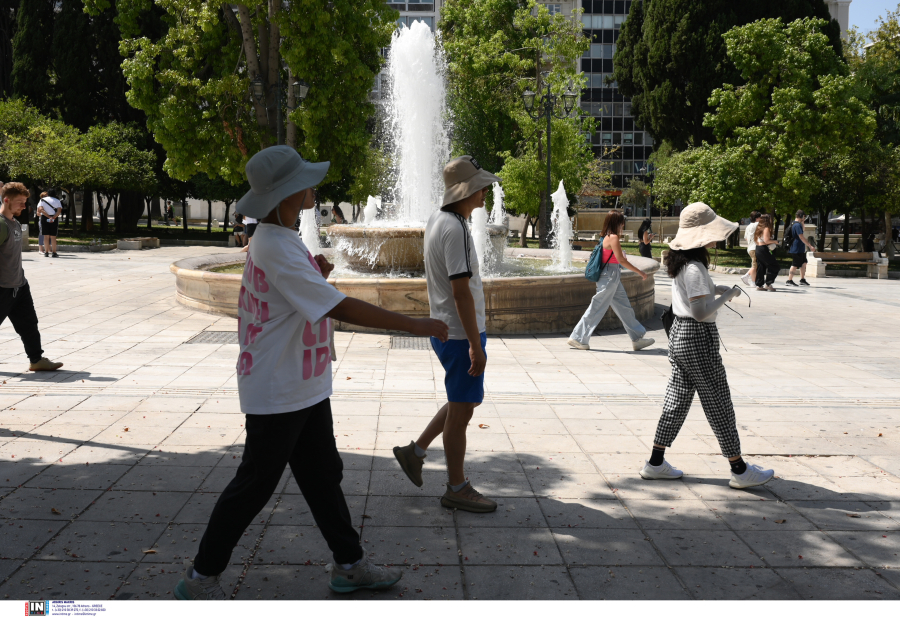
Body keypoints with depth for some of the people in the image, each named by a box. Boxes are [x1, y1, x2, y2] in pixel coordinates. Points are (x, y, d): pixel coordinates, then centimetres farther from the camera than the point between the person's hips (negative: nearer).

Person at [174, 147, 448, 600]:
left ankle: (349, 564, 28)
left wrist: (316, 275, -3)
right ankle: (201, 578, 18)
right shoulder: (276, 249, -24)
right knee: (254, 486, 3)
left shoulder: (281, 241, 8)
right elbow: (339, 308, -28)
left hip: (305, 388, 10)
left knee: (323, 477, 16)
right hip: (277, 394, -10)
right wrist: (414, 325, -24)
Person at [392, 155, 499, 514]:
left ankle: (416, 451, 27)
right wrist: (475, 345, -21)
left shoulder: (436, 221, 9)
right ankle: (457, 488, 15)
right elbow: (461, 290, -24)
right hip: (460, 335, -10)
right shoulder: (455, 229, -21)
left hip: (445, 331, 10)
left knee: (466, 401, 21)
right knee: (460, 410, 2)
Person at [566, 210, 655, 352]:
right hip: (609, 277, -10)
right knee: (597, 309, -2)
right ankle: (578, 338, 7)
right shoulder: (613, 237, -16)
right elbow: (621, 260, -19)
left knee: (625, 308, 12)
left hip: (613, 278, 10)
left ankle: (637, 339, 18)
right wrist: (640, 272, -14)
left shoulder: (607, 237, 11)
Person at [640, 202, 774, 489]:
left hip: (680, 335, 10)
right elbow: (701, 312, -24)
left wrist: (715, 288, 9)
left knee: (677, 400, 14)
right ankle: (739, 470, 12)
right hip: (698, 339, -10)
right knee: (719, 405, 1)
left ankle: (655, 463, 19)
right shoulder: (694, 269, -21)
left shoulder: (682, 263, 8)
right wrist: (727, 296, -12)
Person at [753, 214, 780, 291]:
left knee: (760, 268, 12)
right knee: (774, 267, -3)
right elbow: (766, 241, -19)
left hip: (758, 248, 9)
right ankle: (768, 284, -6)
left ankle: (759, 285, 12)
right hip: (763, 249, -9)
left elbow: (755, 240, 19)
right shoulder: (766, 229, -13)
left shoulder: (759, 228, 14)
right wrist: (775, 241, -4)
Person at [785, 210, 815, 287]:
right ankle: (789, 280, -2)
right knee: (795, 264, -6)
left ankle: (802, 279, 21)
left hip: (801, 249, 11)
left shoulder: (793, 224, 15)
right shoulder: (797, 225, -18)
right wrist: (810, 246, -21)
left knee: (804, 263, 15)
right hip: (796, 249, -11)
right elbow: (801, 237, -23)